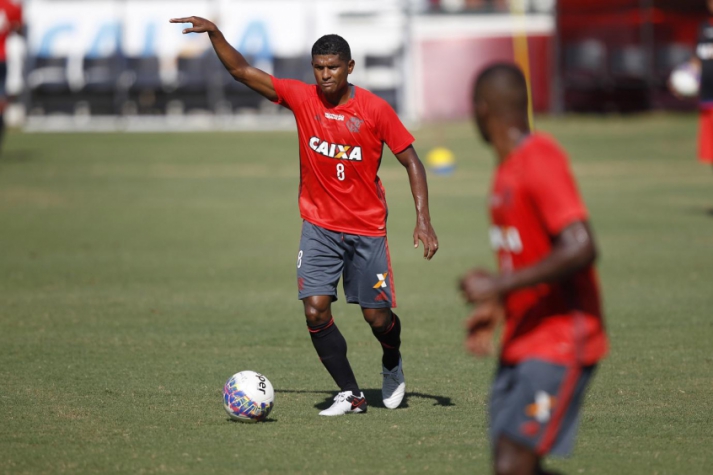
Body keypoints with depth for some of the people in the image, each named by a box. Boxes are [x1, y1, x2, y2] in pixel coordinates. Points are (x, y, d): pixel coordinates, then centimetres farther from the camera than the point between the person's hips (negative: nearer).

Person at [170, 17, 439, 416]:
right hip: (320, 226, 2)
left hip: (367, 229, -2)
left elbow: (411, 161, -4)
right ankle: (351, 395, 0)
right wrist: (214, 33, -17)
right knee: (316, 311, -12)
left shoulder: (375, 110, -9)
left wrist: (423, 218, -12)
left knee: (378, 317, 2)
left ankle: (392, 363, 37)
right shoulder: (302, 98, -3)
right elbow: (242, 71, -3)